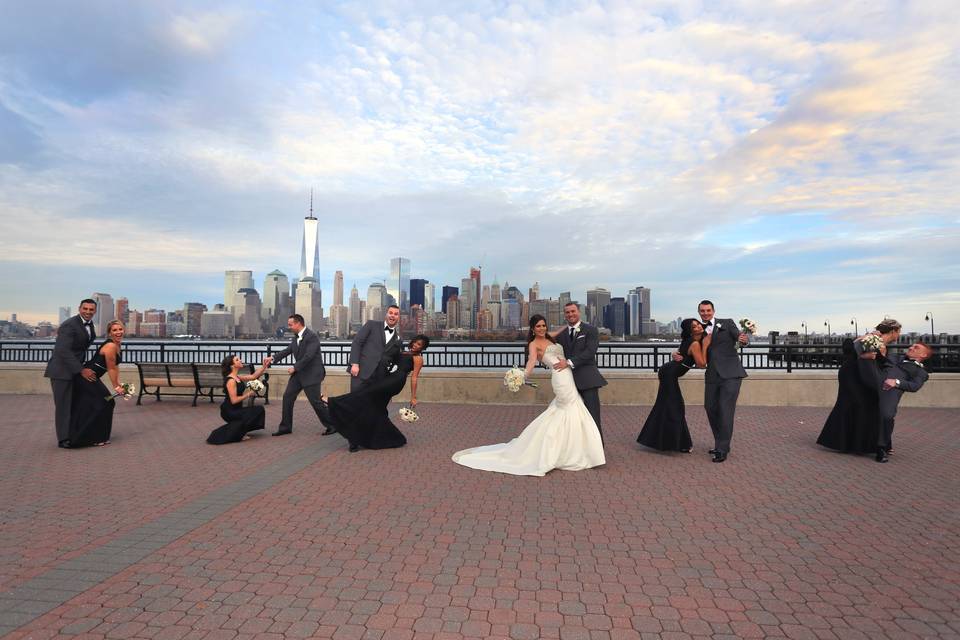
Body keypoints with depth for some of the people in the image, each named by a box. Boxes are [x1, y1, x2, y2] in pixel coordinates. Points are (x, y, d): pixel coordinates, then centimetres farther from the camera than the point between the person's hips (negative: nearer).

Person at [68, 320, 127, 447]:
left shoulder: (117, 345, 8)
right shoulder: (110, 346, -22)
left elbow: (115, 367, 12)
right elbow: (111, 369, -17)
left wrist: (119, 385, 5)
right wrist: (116, 387, -10)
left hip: (91, 378, 10)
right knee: (103, 403, -7)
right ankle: (95, 438, 3)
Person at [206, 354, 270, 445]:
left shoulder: (237, 377, 7)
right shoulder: (231, 381, -21)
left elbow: (253, 376, 9)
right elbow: (234, 400, -26)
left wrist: (264, 366, 1)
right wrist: (248, 394, -16)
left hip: (234, 410, 10)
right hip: (229, 411, -10)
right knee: (258, 410, -12)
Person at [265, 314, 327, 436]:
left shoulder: (312, 336, -17)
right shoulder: (296, 338, 9)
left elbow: (308, 356, -23)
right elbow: (287, 350, 7)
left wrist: (295, 367, -18)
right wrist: (273, 358, -6)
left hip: (311, 374, -8)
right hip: (299, 373, 8)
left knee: (315, 402, -4)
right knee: (287, 397, 7)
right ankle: (285, 427, 17)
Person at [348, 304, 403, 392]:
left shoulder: (399, 340, 15)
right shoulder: (372, 325, 7)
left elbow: (396, 361, 21)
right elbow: (356, 342, 0)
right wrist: (354, 364, -10)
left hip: (380, 379, 3)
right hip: (362, 372, -3)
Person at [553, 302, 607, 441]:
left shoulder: (591, 330, 1)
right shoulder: (561, 335, 16)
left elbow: (590, 352, -12)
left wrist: (569, 362, -18)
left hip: (587, 380, -4)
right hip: (569, 381, 5)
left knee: (593, 418, -5)